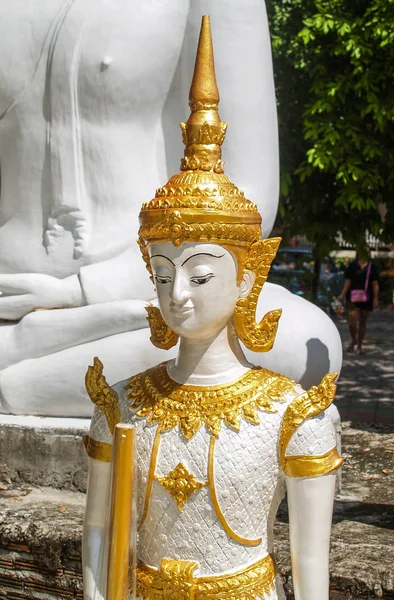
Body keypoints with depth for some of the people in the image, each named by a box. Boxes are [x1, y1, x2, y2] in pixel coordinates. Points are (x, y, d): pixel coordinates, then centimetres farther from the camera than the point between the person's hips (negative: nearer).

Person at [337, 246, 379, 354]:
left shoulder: (372, 267, 3)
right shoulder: (352, 266, 2)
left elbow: (375, 284, 3)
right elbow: (348, 282, 4)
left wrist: (376, 299, -3)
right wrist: (343, 294, -5)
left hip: (367, 299, 1)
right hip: (353, 297, -1)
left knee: (362, 322, 8)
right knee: (352, 321, -11)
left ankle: (359, 346, 20)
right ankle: (353, 339, 18)